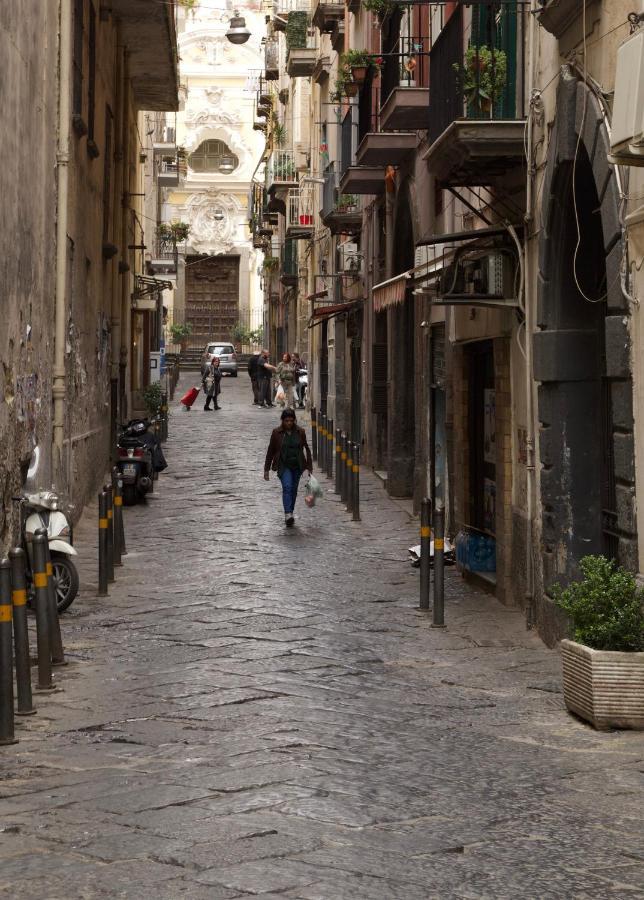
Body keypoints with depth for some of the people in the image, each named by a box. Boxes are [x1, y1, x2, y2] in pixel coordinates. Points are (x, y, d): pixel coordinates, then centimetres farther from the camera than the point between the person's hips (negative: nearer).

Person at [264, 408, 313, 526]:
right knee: (287, 487, -19)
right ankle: (288, 515, -30)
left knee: (293, 490, 8)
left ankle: (290, 515, 22)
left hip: (297, 466, 3)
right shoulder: (277, 433, -3)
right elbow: (270, 451, 4)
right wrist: (266, 469, 4)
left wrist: (309, 467, 2)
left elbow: (306, 449, 7)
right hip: (283, 466, -3)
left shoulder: (300, 432, 1)